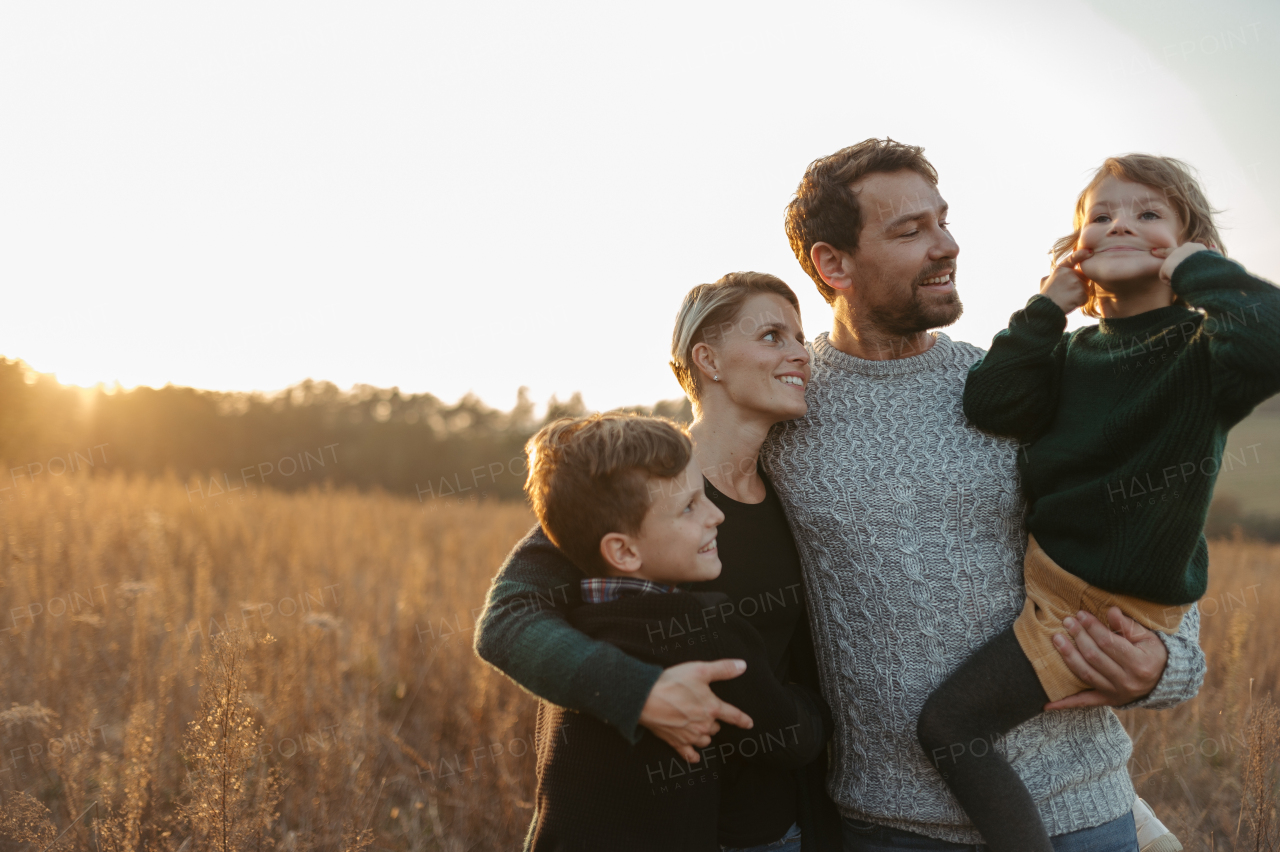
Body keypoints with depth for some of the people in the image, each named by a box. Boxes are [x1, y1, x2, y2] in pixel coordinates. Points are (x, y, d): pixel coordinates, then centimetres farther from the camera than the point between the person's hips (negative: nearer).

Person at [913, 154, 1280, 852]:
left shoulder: (1198, 348, -10)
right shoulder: (1072, 354, 9)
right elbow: (990, 407, -7)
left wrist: (1197, 267, -18)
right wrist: (1047, 306, -6)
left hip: (1111, 603, -8)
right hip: (1046, 571, 8)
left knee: (949, 722, -14)